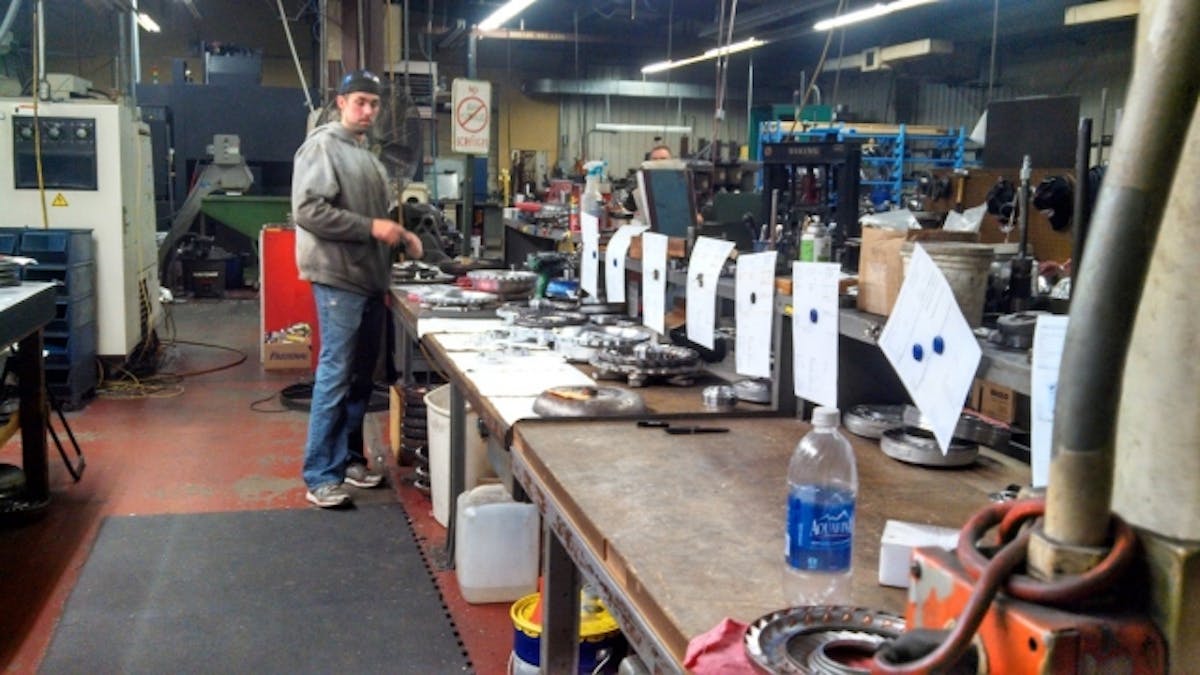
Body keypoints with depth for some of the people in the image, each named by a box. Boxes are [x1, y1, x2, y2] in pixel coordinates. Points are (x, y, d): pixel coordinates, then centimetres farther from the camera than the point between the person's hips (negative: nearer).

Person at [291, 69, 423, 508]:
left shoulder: (367, 155, 19)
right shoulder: (322, 147, -9)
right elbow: (308, 210, -20)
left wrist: (400, 235, 9)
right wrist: (371, 227, -20)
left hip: (371, 280, 9)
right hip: (339, 280, -9)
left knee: (361, 377, 13)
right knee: (335, 376, -7)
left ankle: (349, 458, 25)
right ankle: (321, 476, 0)